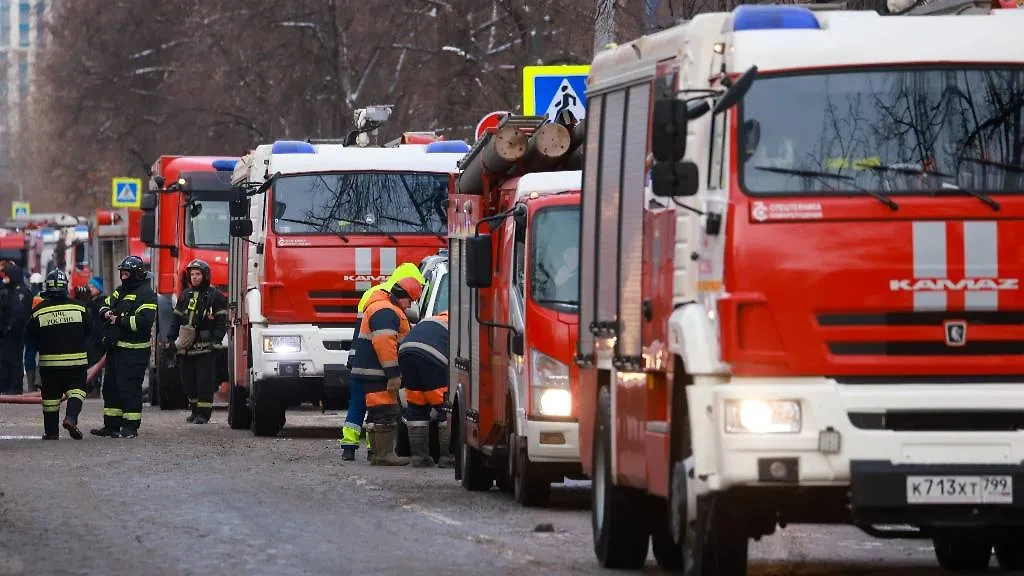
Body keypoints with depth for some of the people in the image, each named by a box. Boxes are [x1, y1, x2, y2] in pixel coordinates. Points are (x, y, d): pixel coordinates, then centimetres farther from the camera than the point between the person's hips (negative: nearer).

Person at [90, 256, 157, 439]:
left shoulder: (146, 294, -11)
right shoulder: (120, 291, 17)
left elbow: (143, 321, -22)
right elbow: (104, 306, 24)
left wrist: (119, 320, -18)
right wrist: (106, 312, 0)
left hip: (133, 352, -9)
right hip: (115, 348, 9)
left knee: (129, 388, -8)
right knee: (110, 387, 13)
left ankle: (131, 427, -4)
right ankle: (111, 425, 20)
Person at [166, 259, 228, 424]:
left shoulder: (215, 296, 0)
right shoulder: (185, 295, 17)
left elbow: (221, 321, -4)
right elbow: (176, 319, 21)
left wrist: (216, 340, -14)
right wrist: (171, 339, 12)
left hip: (205, 347, -6)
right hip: (186, 347, 6)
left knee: (204, 380, -7)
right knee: (188, 380, 6)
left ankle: (204, 413, -5)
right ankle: (195, 411, 17)